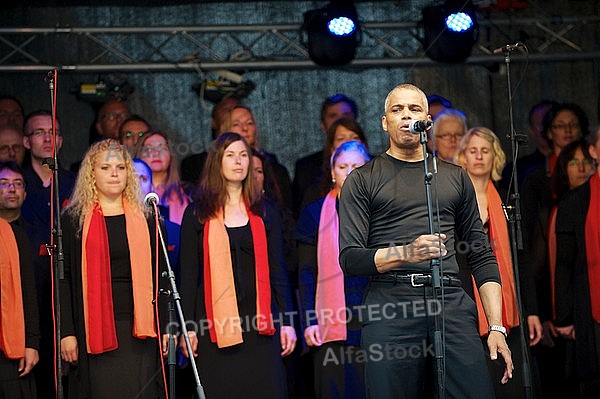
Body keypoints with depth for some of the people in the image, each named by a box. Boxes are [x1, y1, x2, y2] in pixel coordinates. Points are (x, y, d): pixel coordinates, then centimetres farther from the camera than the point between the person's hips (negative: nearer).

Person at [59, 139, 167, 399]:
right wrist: (66, 333, -8)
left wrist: (164, 327, 4)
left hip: (139, 329, 2)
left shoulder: (144, 218, 11)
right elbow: (63, 278, 0)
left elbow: (158, 277, 11)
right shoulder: (74, 219, 4)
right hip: (94, 330, -2)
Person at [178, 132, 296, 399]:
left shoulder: (264, 212, 12)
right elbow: (188, 274, 4)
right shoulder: (197, 214, 6)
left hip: (258, 319, 1)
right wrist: (188, 326, -3)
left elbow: (277, 270, 10)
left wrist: (287, 321, 3)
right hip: (214, 321, -1)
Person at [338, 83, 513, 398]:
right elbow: (349, 259, 2)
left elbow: (481, 255, 18)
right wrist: (406, 253, -16)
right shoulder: (362, 180, 12)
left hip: (451, 301, 2)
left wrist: (497, 326, 7)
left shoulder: (455, 177, 21)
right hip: (390, 304, -2)